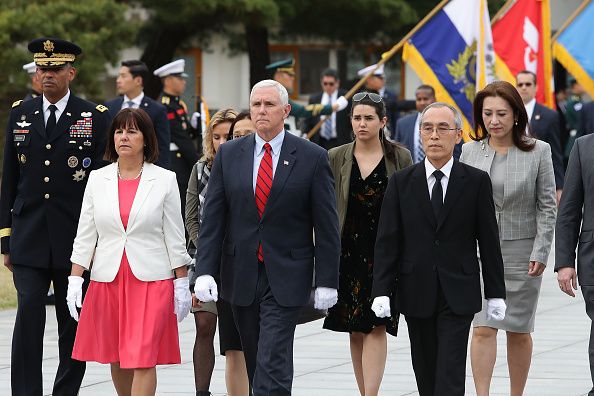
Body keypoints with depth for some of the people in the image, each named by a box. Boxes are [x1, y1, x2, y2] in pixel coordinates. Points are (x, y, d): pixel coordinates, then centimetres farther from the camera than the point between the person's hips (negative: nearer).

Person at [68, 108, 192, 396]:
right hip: (107, 280, 3)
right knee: (116, 360, 10)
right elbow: (85, 236, 7)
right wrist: (75, 280, 0)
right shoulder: (97, 179, 7)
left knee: (143, 360, -10)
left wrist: (182, 285, 0)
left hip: (151, 280, -3)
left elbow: (174, 237, 3)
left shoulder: (165, 180, 0)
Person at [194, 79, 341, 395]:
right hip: (241, 275, 4)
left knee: (272, 367, -12)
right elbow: (212, 218, 4)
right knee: (256, 365, 11)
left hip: (286, 277, -4)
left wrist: (326, 281, -5)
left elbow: (326, 226, -2)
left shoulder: (312, 158, -2)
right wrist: (205, 271, -6)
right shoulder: (229, 155, 6)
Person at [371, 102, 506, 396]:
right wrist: (381, 291, -7)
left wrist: (495, 294, 2)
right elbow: (387, 242, 1)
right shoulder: (401, 182, 3)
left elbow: (489, 240, 2)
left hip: (458, 295, -2)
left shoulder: (476, 181, 0)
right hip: (416, 294, 2)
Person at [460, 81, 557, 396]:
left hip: (522, 252, 0)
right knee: (483, 328, -8)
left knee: (519, 331, 8)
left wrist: (540, 252, -8)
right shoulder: (470, 151, 3)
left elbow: (547, 206, -1)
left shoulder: (538, 151, -2)